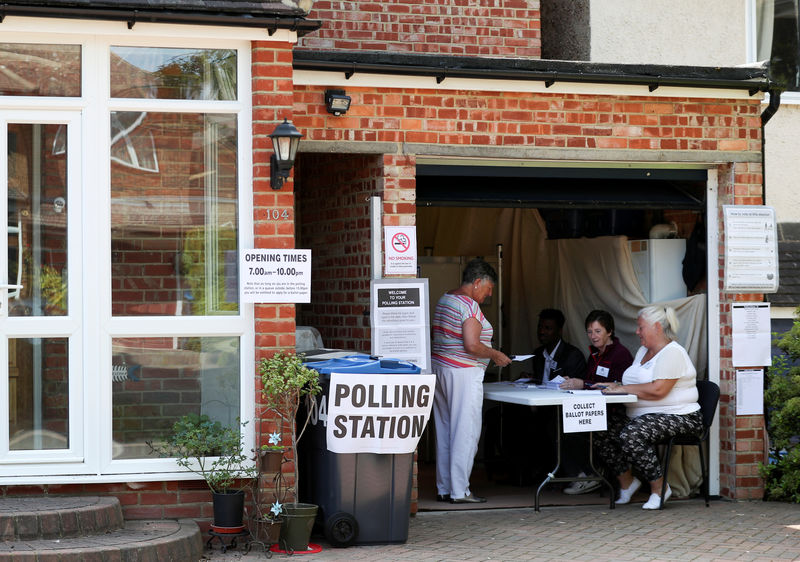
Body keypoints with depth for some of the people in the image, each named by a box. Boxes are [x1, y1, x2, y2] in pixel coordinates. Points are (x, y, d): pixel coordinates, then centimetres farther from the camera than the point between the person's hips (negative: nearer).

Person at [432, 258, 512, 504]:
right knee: (465, 432, -5)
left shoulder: (444, 300, 15)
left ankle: (444, 488, 14)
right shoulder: (469, 305, -15)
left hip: (439, 369, 10)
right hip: (463, 374, -10)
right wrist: (495, 355, -5)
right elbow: (472, 345, -21)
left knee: (444, 431, 11)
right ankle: (459, 491, -5)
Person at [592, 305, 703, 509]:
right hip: (641, 416, 9)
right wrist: (614, 386, 0)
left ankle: (659, 487, -17)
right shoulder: (643, 351, 20)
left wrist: (623, 389, -17)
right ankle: (627, 481, 7)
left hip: (676, 416, -9)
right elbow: (637, 385, 21)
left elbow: (657, 390, -23)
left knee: (631, 435, -34)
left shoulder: (672, 353, -12)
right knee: (600, 429, -8)